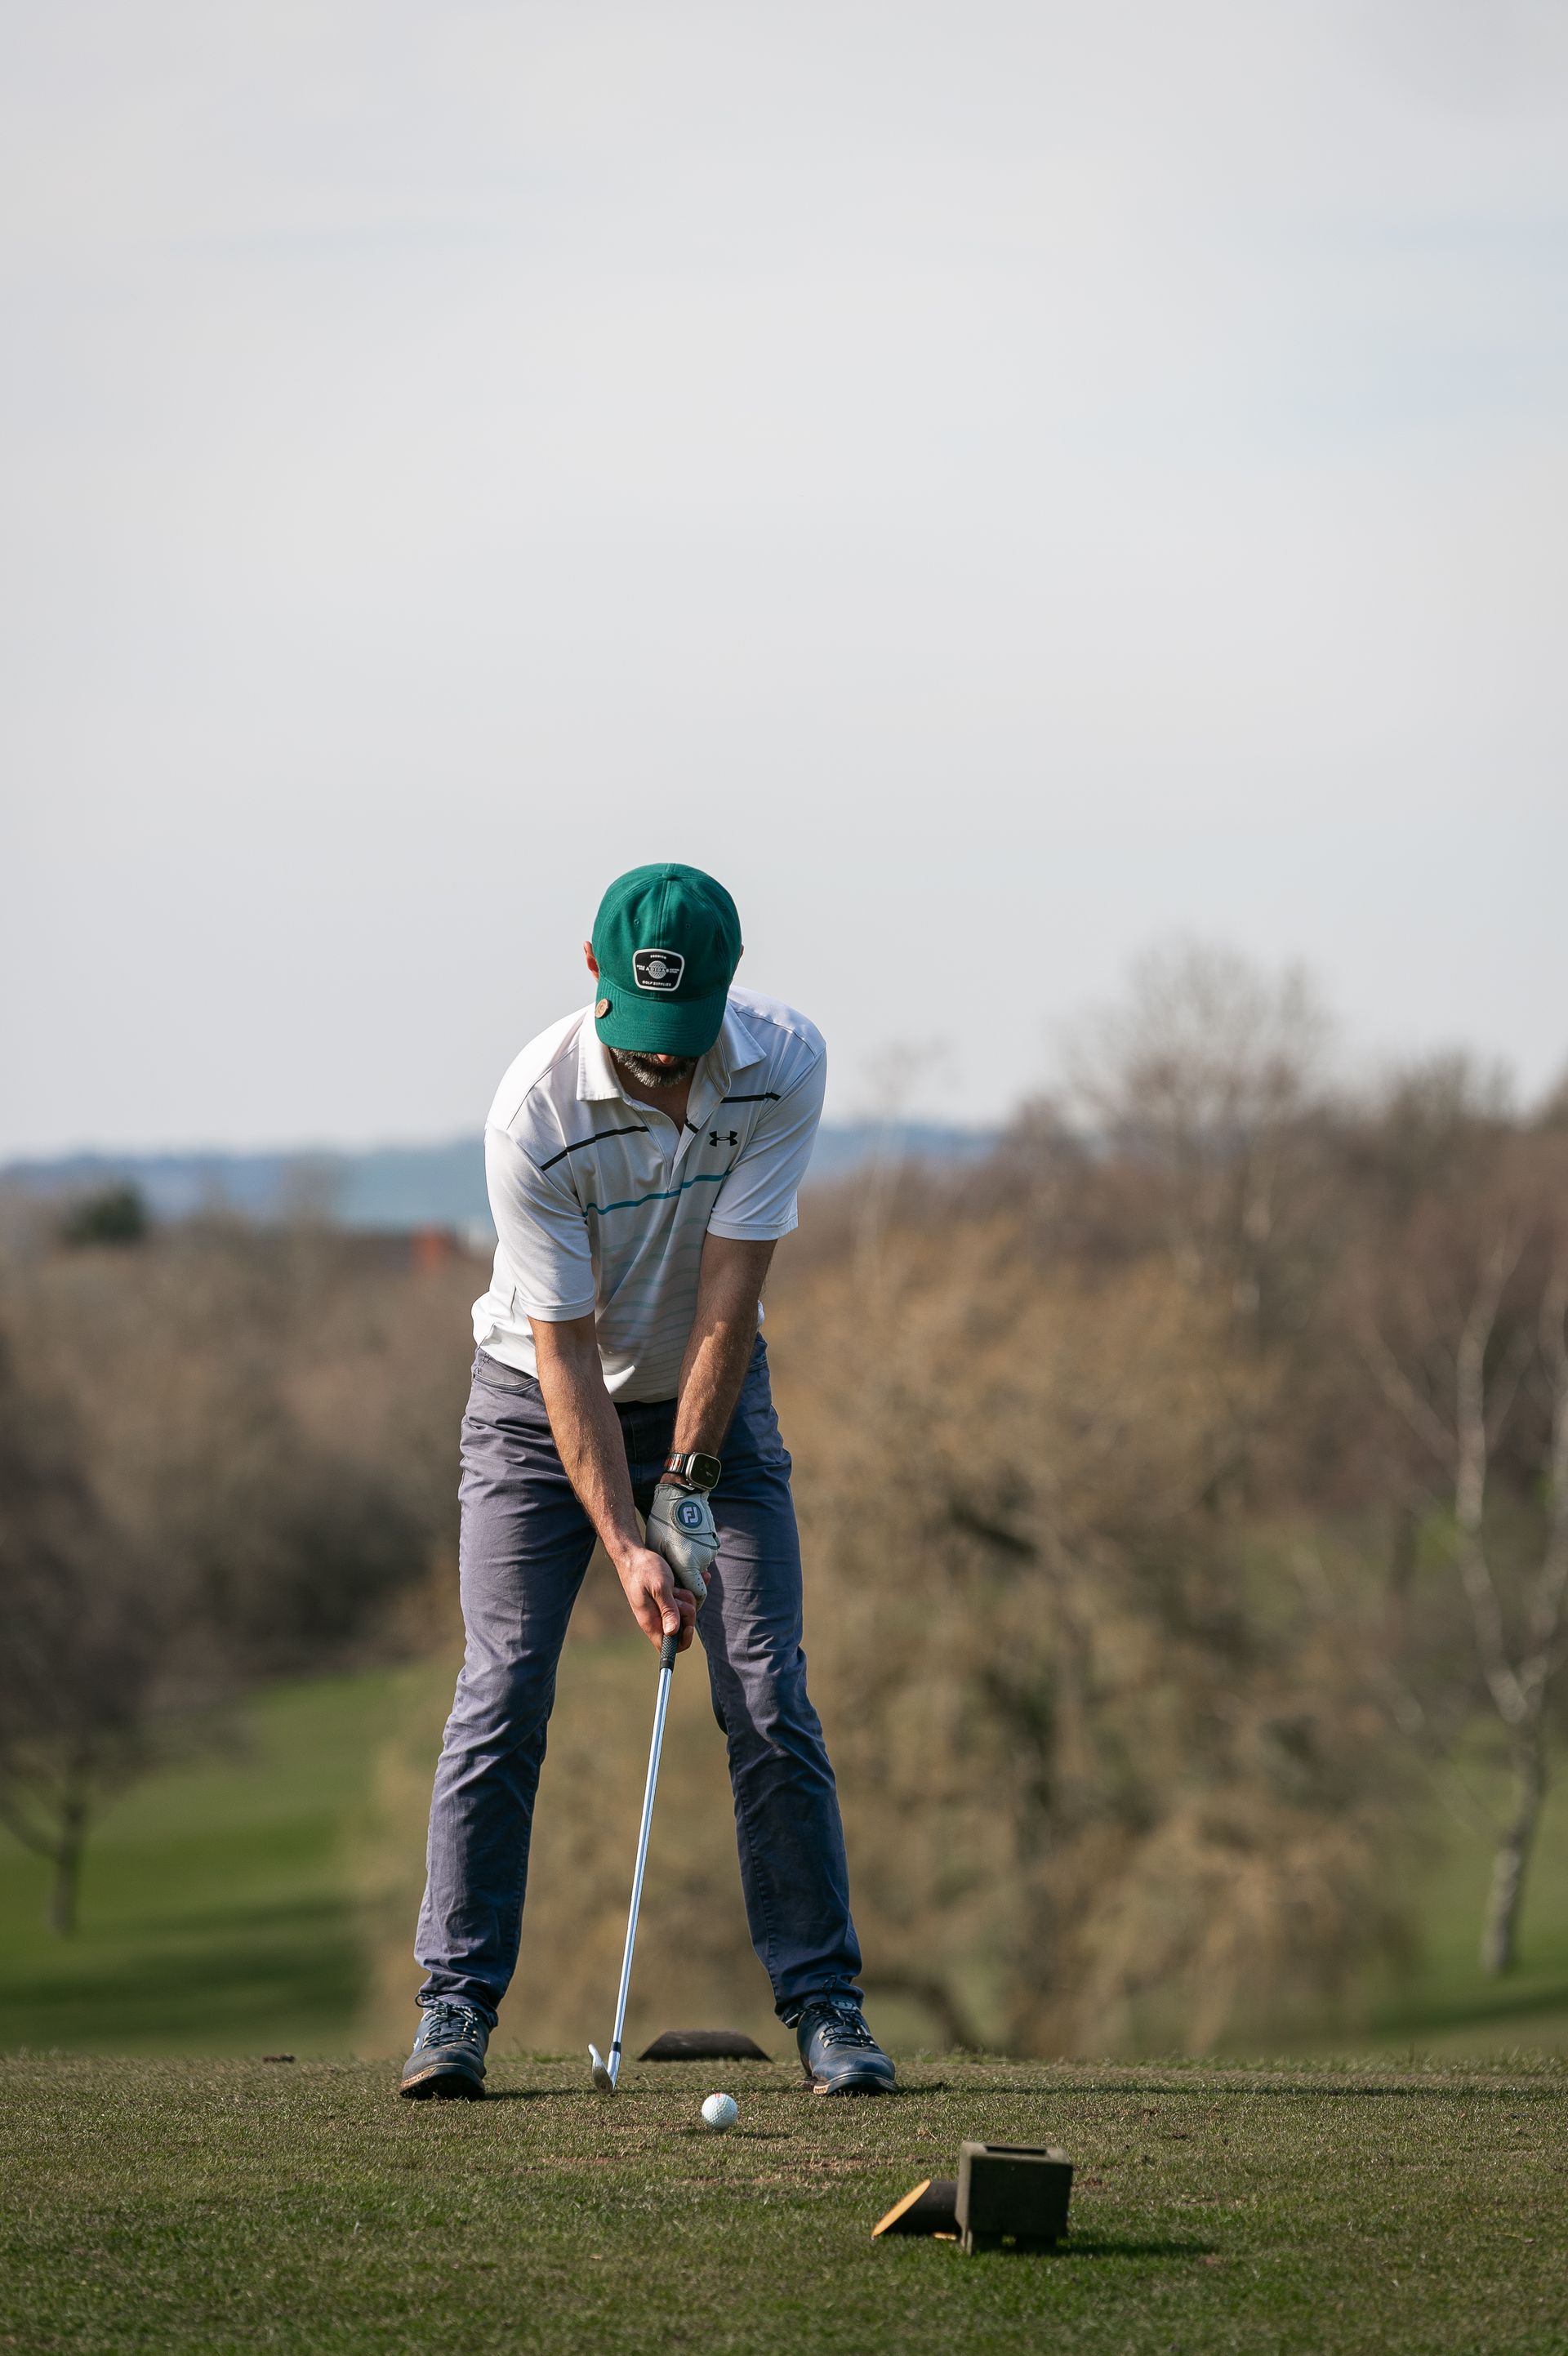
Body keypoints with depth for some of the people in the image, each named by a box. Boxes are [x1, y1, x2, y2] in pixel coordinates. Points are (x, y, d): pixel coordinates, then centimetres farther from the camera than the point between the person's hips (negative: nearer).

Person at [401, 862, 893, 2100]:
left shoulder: (785, 1062, -22)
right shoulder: (534, 1115, -28)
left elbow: (729, 1293, -20)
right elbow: (564, 1346, -25)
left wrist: (689, 1478, -21)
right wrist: (625, 1543, -29)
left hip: (712, 1393, 2)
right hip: (543, 1398, -2)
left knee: (769, 1699, -6)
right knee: (501, 1693, -11)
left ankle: (826, 2006, 0)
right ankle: (456, 2009, -5)